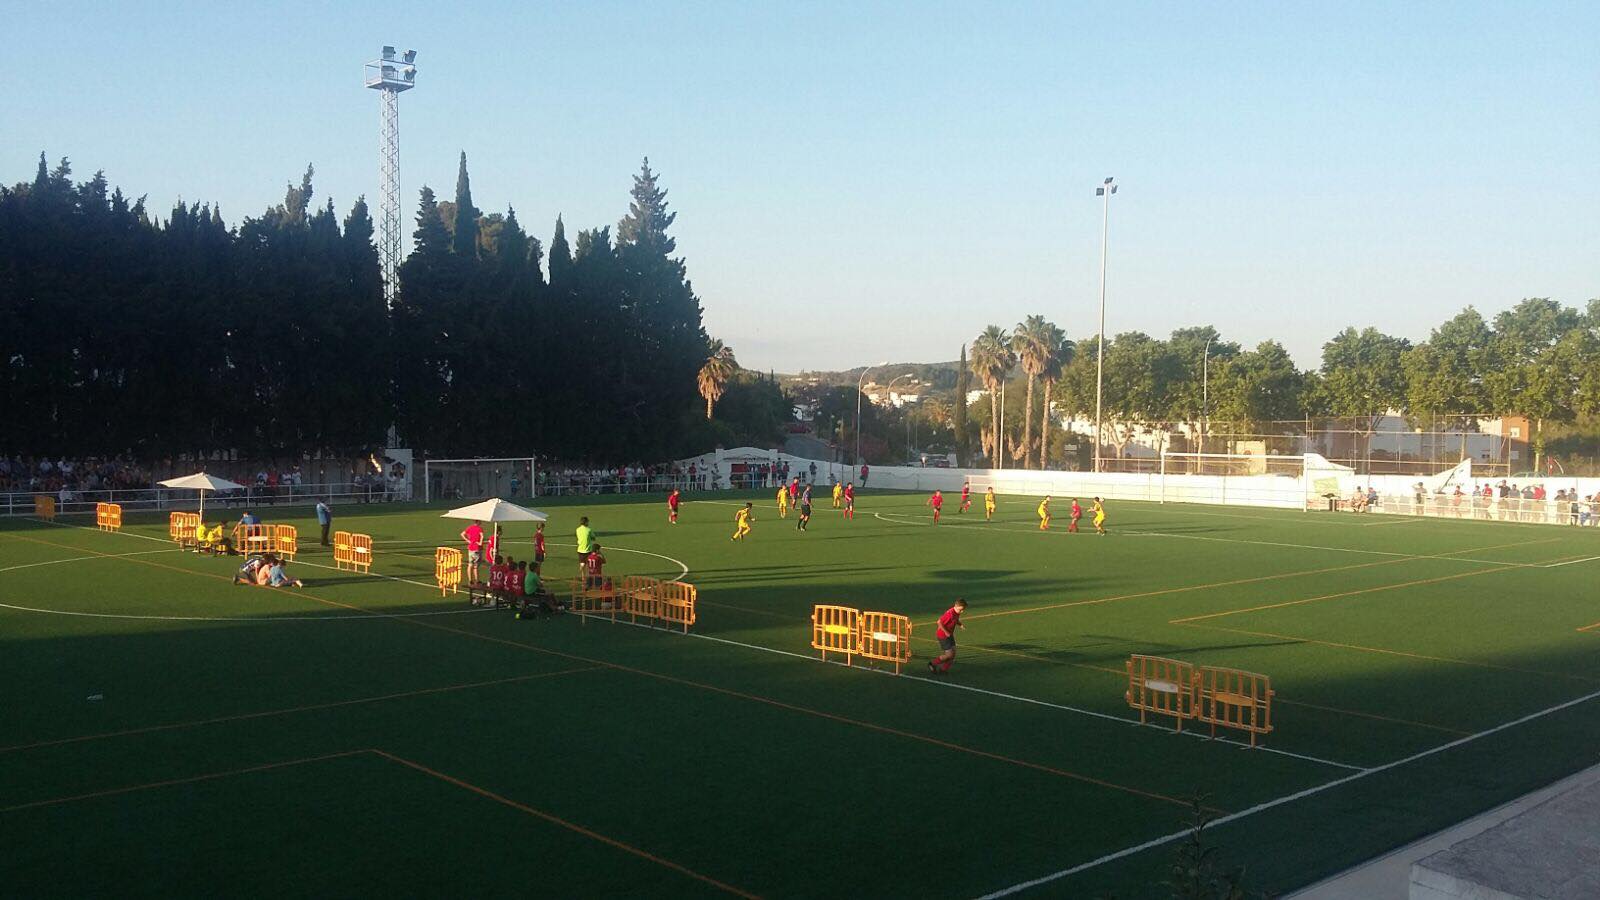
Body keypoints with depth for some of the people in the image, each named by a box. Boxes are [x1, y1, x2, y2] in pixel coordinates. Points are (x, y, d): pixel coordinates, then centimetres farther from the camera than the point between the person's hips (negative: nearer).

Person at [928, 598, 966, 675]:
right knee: (949, 654, -7)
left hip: (949, 635, 9)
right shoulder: (950, 614, -28)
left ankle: (943, 669, 19)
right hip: (942, 635, -9)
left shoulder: (957, 613, -1)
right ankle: (932, 664, 9)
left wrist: (961, 625, -2)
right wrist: (946, 632, -24)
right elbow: (939, 622, -26)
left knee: (953, 653, 6)